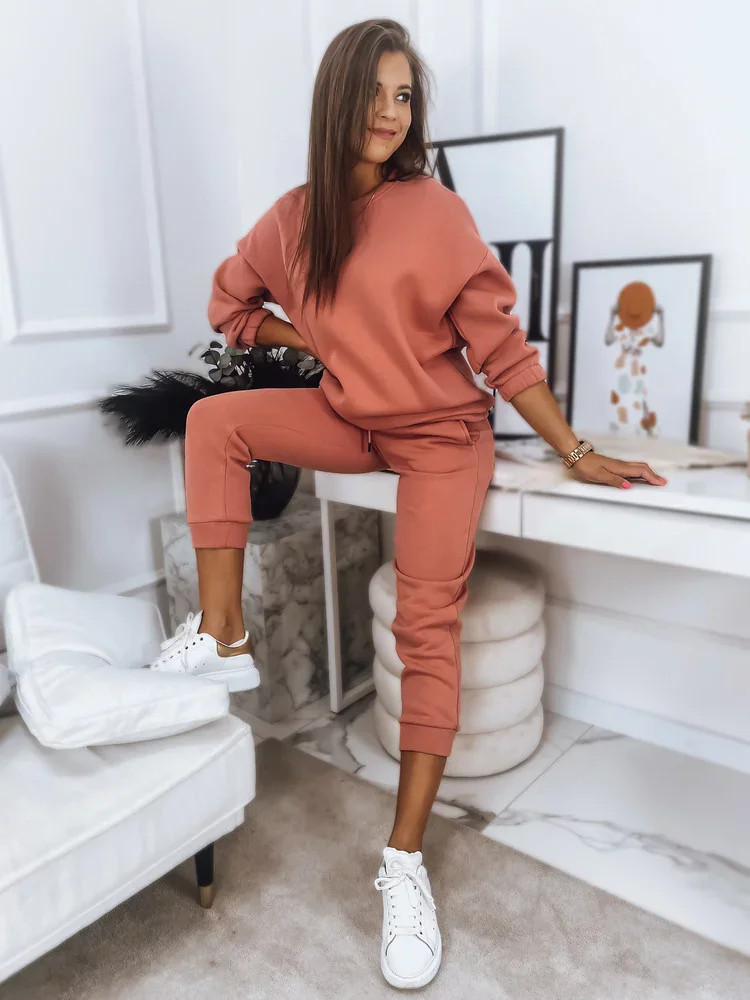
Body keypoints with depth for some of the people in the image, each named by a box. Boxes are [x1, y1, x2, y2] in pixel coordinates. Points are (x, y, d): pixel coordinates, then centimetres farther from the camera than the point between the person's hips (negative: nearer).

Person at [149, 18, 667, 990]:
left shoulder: (437, 212, -10)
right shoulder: (295, 216, 2)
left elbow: (501, 345, -9)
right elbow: (231, 302, 17)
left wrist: (577, 453, -10)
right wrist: (318, 339, 2)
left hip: (440, 433, -4)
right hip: (348, 417, 5)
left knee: (428, 623, -16)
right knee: (214, 420, -14)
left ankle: (405, 858, -6)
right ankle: (222, 640, -12)